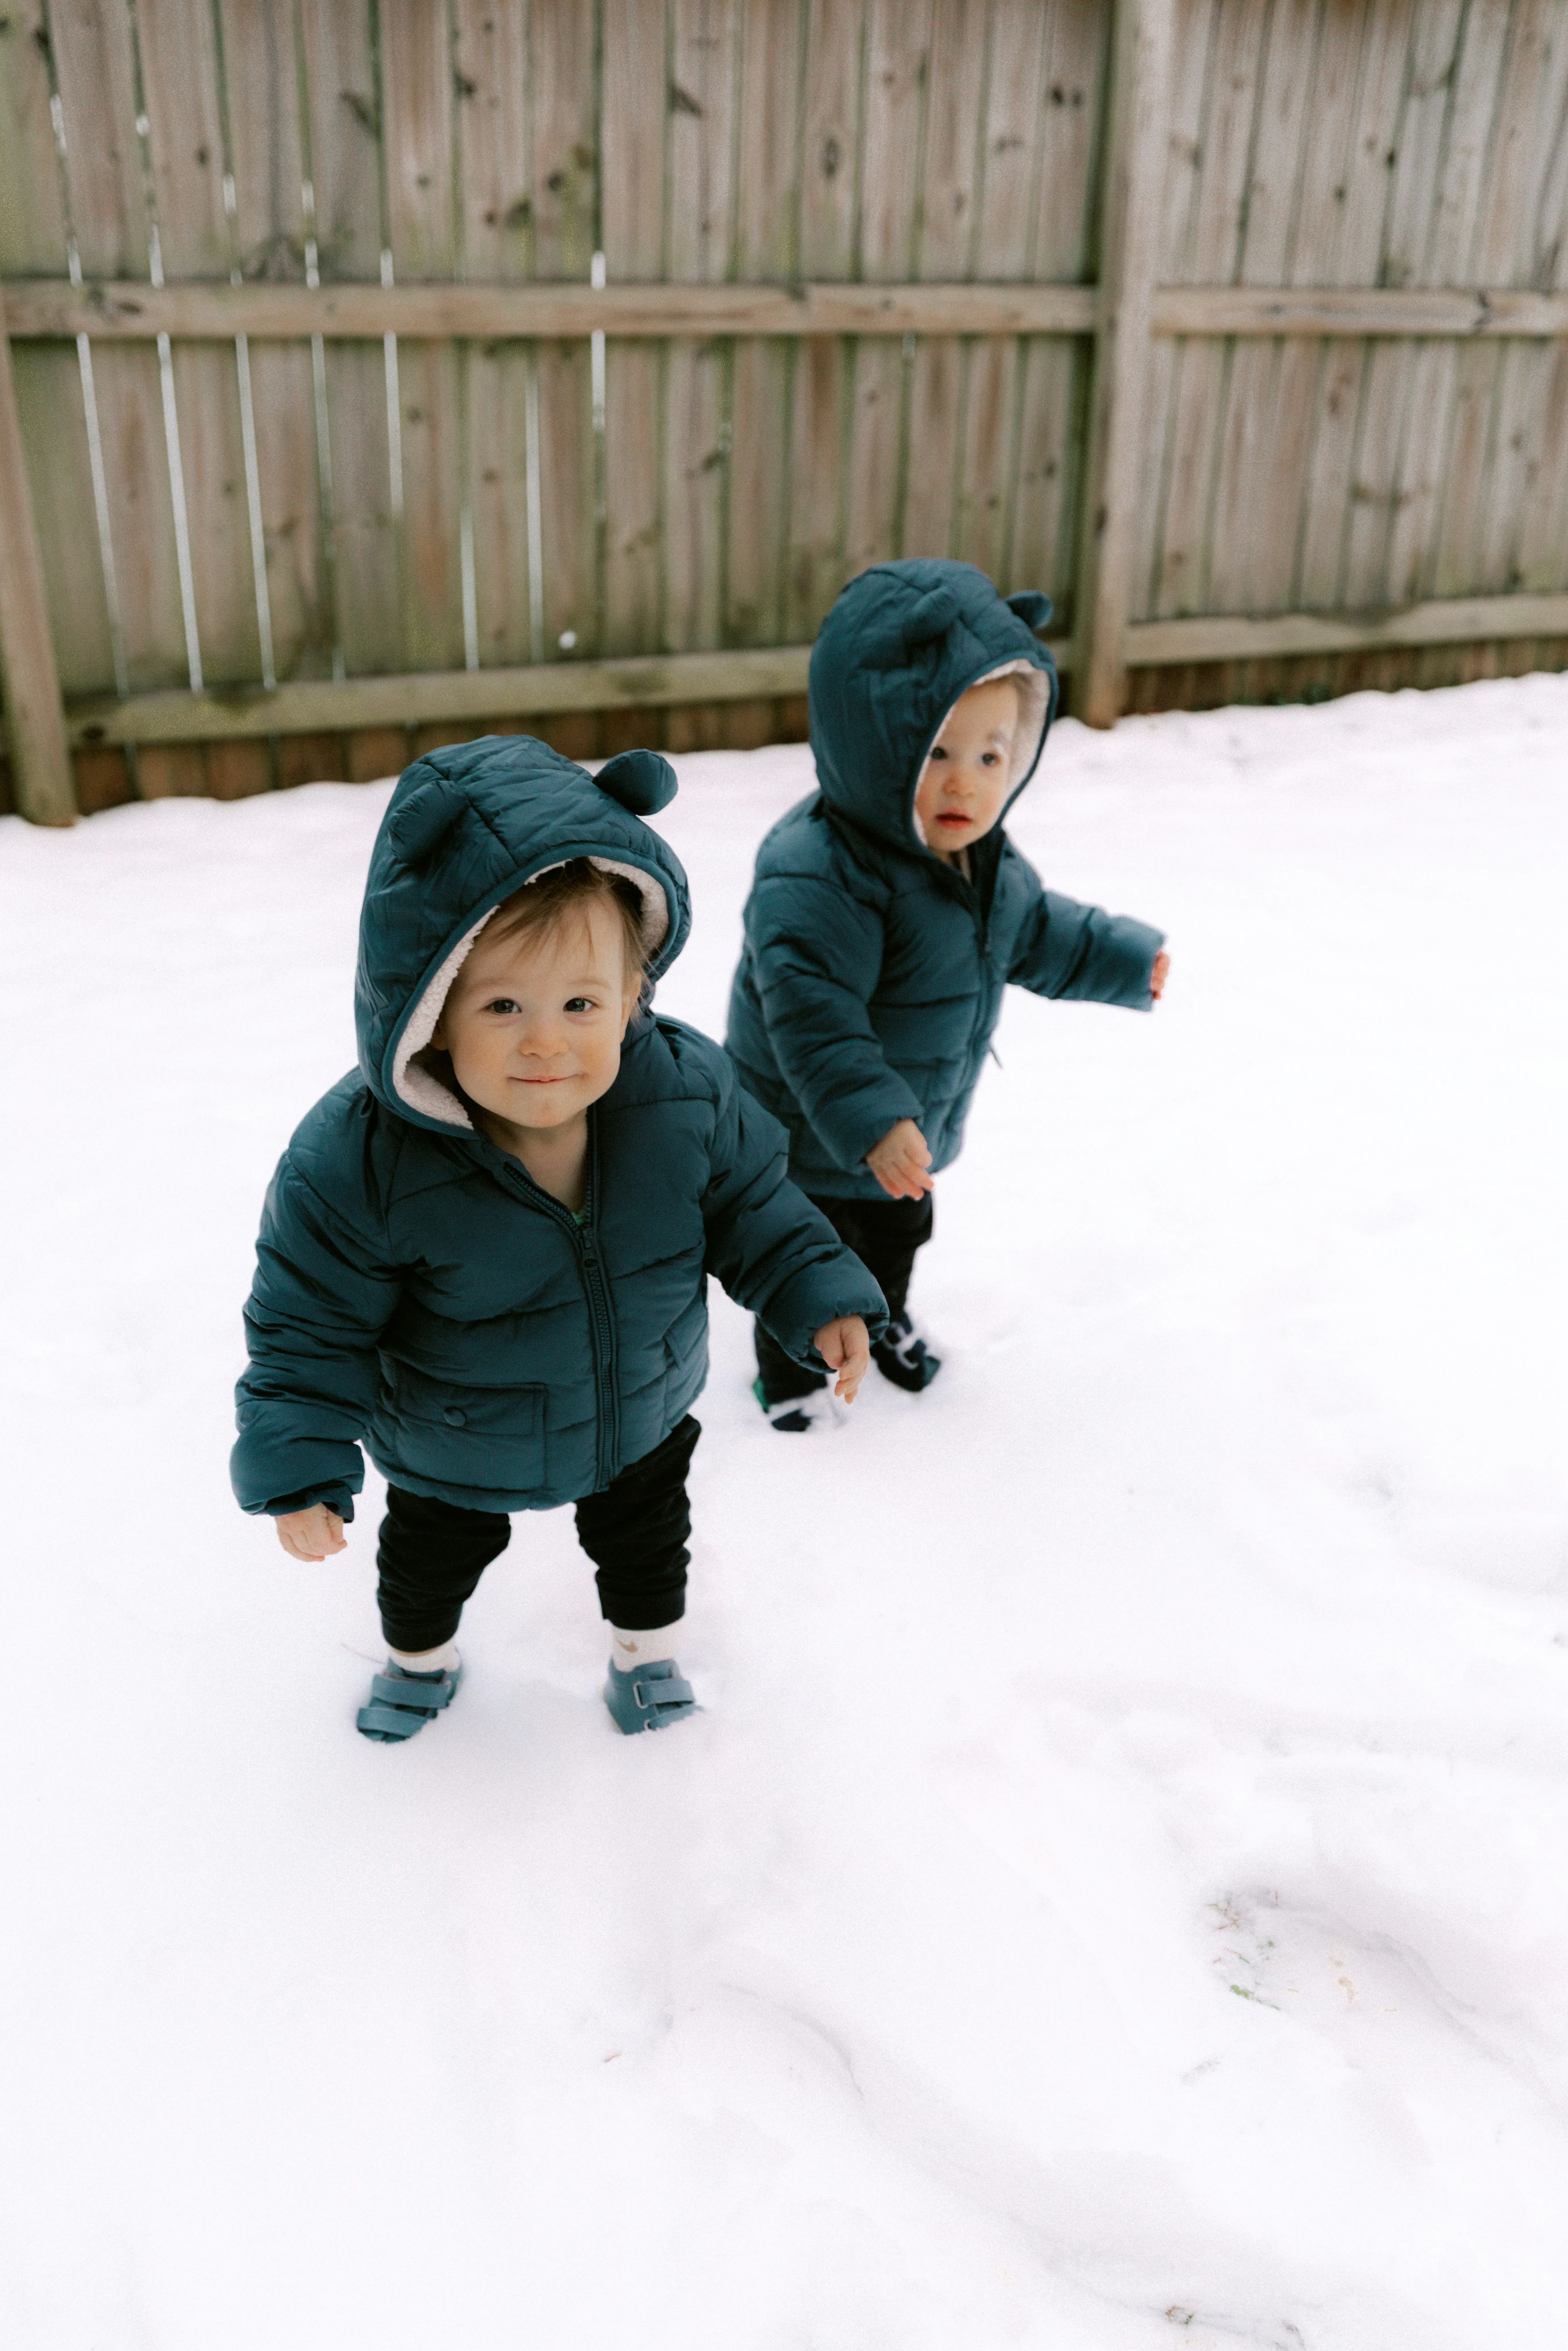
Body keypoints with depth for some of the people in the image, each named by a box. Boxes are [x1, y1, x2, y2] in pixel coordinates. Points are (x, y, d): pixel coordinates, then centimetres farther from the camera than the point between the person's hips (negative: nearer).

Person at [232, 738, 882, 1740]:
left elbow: (752, 1204, -8)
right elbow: (313, 1322, -21)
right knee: (433, 1556, 28)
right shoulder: (358, 1160, -35)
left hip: (642, 1422, 2)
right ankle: (421, 1654, 61)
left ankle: (647, 1646, 59)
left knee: (647, 1534, 27)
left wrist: (820, 1295, -12)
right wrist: (300, 1465, -22)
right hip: (453, 1457, -1)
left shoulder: (689, 1092, -27)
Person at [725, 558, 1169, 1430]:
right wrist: (869, 1121, -45)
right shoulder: (818, 875, -36)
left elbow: (1033, 930, 13)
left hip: (916, 1130, 8)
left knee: (900, 1234, 31)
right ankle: (791, 1363, 40)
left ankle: (886, 1319, 59)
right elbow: (813, 1017, -40)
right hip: (810, 1142, -8)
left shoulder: (984, 859, -6)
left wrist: (1124, 957, 15)